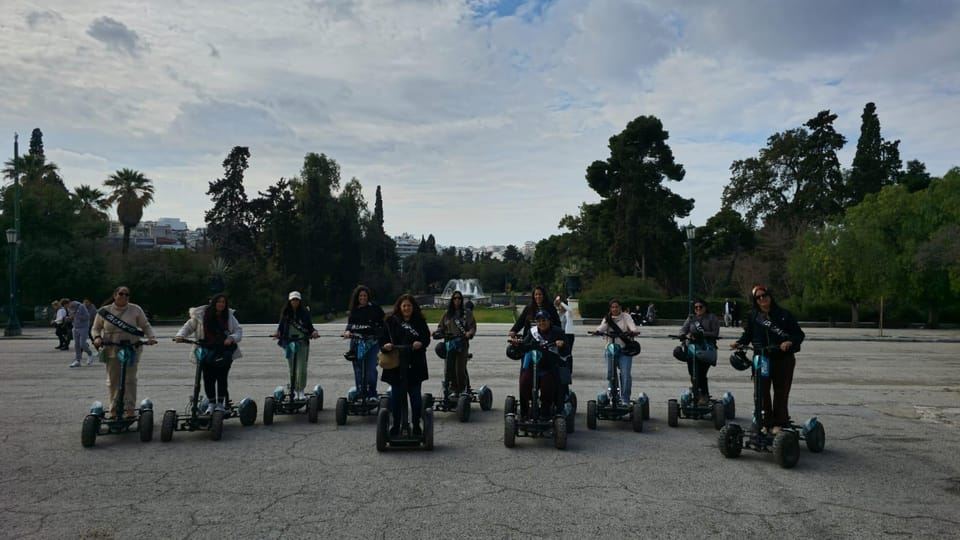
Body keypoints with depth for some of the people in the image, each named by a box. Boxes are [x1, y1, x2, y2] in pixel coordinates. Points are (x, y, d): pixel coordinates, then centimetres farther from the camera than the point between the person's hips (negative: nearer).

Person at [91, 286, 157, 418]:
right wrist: (97, 337, -8)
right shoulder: (104, 311, 4)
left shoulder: (135, 309, 2)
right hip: (112, 351, 2)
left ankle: (129, 409, 0)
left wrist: (151, 337, -11)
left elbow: (146, 325, 6)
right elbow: (96, 328, 13)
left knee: (130, 380, -4)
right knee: (113, 381, 7)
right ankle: (114, 410, 18)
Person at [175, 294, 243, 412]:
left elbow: (239, 331, 3)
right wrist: (181, 336, -11)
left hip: (224, 353, 0)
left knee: (222, 377, -8)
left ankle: (221, 403, 4)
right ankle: (211, 403, 10)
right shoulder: (201, 315, 0)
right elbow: (188, 326, 7)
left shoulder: (229, 316, 4)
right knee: (208, 378, -4)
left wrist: (231, 338, -17)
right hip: (207, 352, 0)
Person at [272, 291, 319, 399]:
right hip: (289, 342, 2)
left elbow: (309, 326, 7)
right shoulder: (285, 313, 6)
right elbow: (281, 326, 8)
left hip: (302, 342, -2)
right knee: (292, 368, 6)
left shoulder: (304, 312, 3)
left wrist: (313, 332, -13)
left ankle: (301, 391, -4)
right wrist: (277, 332, -12)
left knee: (301, 368, -8)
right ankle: (295, 391, 15)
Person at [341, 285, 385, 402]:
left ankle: (372, 394, 0)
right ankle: (360, 394, 13)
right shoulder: (354, 310, 13)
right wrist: (347, 331, -9)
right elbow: (350, 323, 11)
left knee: (371, 368, -10)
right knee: (358, 369, 5)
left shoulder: (374, 308, 2)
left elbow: (383, 322, 2)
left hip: (372, 342, -3)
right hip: (356, 342, 4)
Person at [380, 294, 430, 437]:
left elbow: (427, 338, 2)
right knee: (396, 396, 6)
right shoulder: (391, 321, 5)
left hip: (415, 365, 0)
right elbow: (383, 338, 2)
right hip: (396, 365, 0)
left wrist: (421, 343, -19)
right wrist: (385, 346, -19)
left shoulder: (419, 322, 7)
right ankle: (396, 425, 18)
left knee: (415, 396, 3)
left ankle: (416, 426, 14)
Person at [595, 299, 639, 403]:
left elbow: (632, 326, -12)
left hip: (625, 349, -2)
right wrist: (598, 331, -33)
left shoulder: (626, 317, 5)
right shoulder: (607, 318, 9)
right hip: (610, 349, 2)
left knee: (626, 374, -10)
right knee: (610, 374, 2)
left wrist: (633, 332, -35)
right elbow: (603, 326, -10)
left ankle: (625, 399, -2)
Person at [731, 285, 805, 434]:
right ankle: (766, 423, 11)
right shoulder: (753, 316, 6)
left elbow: (799, 334, -2)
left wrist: (790, 342, -21)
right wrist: (739, 343, -11)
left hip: (783, 359, -1)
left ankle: (779, 422, 15)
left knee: (781, 392, 4)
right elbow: (748, 334, 8)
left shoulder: (783, 314, 0)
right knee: (762, 392, 1)